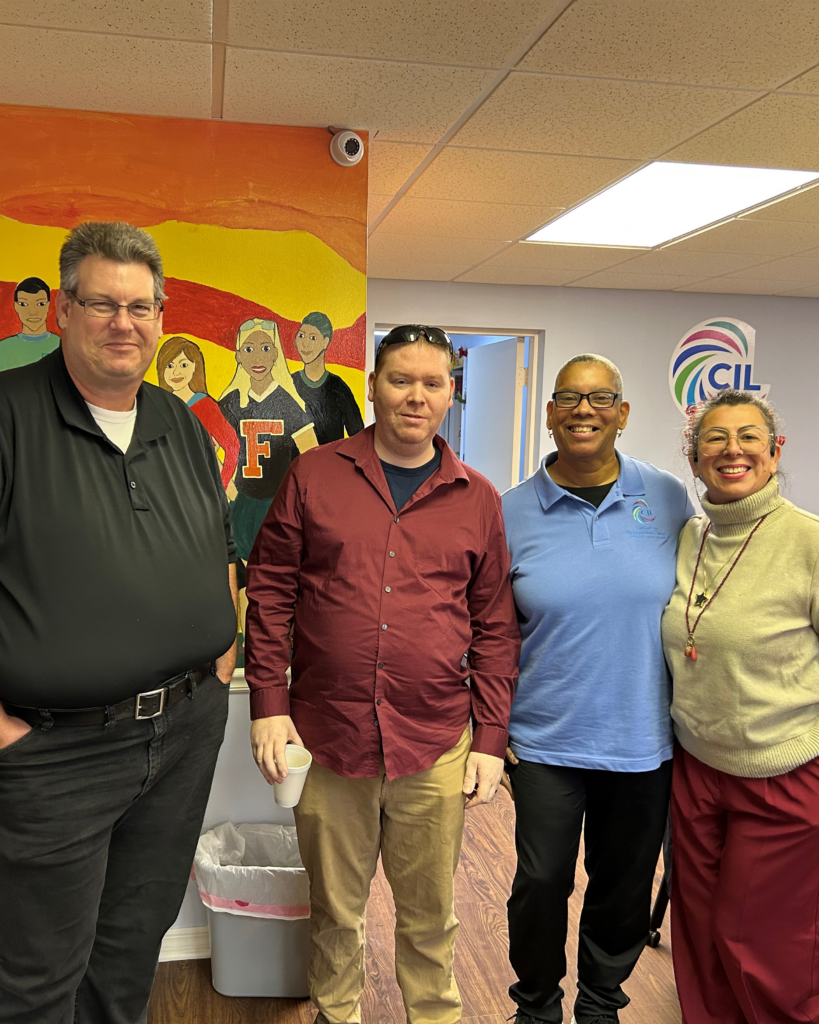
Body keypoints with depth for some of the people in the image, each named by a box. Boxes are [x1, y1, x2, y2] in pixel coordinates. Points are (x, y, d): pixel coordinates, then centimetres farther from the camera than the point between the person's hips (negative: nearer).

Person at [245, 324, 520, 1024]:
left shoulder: (478, 500, 5)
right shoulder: (314, 476, 1)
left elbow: (496, 629, 5)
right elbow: (269, 592, 2)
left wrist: (490, 738, 1)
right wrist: (269, 704, -3)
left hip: (436, 751, 1)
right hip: (327, 738, 0)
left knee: (430, 915, 15)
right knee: (334, 908, 17)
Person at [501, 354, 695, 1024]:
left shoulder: (669, 499, -2)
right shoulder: (513, 511, -3)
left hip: (643, 739, 1)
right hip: (545, 739, -1)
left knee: (625, 886, 16)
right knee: (542, 882, 8)